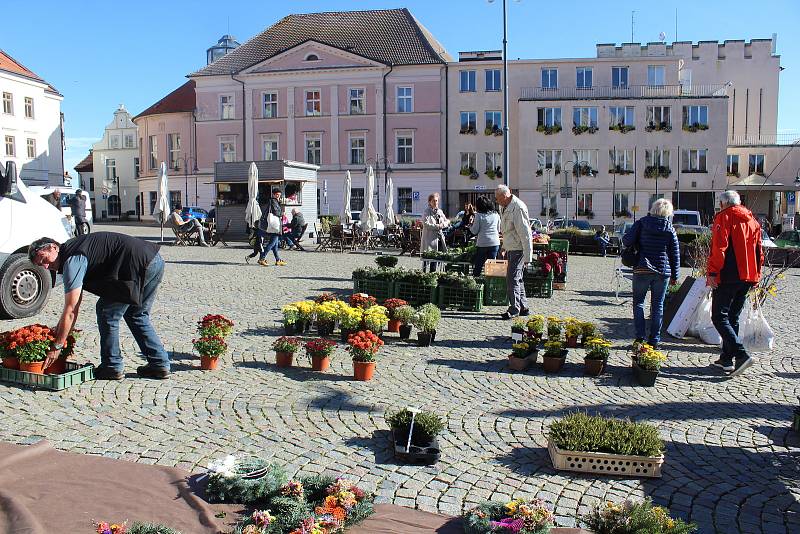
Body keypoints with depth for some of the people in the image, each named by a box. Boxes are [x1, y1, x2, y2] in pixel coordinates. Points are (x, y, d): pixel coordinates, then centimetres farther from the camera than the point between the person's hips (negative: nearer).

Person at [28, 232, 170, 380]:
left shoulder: (72, 260, -9)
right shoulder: (74, 250, 21)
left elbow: (70, 311, -10)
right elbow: (75, 305, 25)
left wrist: (56, 346, -4)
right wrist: (58, 332, 23)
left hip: (141, 266, -10)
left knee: (107, 313, 3)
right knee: (136, 314, 22)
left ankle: (112, 367, 13)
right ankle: (160, 364, 22)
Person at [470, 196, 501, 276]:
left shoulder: (479, 215, -8)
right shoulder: (496, 215, 4)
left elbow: (475, 231, -5)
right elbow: (498, 230, 12)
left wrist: (470, 226, 13)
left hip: (482, 243, -3)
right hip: (495, 243, 3)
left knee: (478, 265, 7)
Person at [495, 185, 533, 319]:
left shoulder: (518, 207, -19)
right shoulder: (504, 207, 12)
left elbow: (525, 233, -21)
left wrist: (527, 256, -21)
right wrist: (504, 247, 23)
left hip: (518, 249, -10)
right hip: (511, 249, 10)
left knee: (512, 278, -11)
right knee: (517, 279, 14)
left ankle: (514, 309, -4)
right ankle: (523, 307, 23)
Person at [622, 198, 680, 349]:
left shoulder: (641, 223, -5)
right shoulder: (670, 229, 2)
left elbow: (626, 241, -11)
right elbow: (675, 254, 5)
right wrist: (674, 275, 13)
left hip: (642, 270, -2)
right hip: (662, 272, 2)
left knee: (638, 302, 9)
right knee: (657, 305, 9)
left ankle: (640, 336, -2)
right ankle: (654, 340, 9)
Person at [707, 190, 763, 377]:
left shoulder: (724, 217, -5)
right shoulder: (752, 220, 16)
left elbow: (718, 248, -15)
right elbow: (759, 251, 18)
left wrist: (712, 272, -15)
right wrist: (756, 275, 22)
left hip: (728, 277, -7)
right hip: (747, 278, 7)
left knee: (719, 317, -6)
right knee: (733, 318, 13)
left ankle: (741, 355, -18)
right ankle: (726, 359, 16)